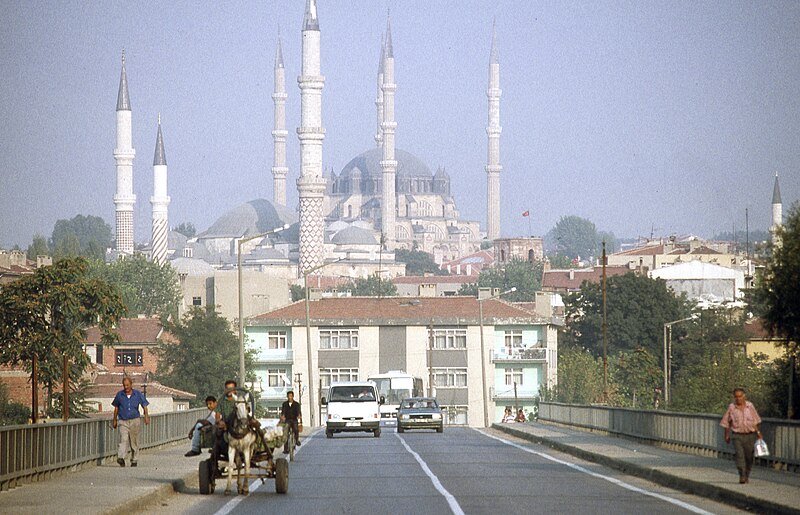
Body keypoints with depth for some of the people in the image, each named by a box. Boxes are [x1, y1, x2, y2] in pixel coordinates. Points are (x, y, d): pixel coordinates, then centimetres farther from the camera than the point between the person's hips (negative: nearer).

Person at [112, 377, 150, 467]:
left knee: (134, 442, 6)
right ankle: (120, 458, -33)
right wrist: (114, 420, 17)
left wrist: (146, 416, -17)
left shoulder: (138, 394, 0)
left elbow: (144, 405, -1)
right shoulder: (119, 394, 3)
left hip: (134, 421, 1)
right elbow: (116, 408, 14)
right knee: (123, 439, -19)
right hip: (123, 421, -1)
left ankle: (134, 460, 19)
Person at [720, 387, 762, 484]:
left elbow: (756, 421, 12)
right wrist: (727, 435, 9)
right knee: (739, 455, -17)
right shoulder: (731, 407, -2)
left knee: (749, 457, 7)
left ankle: (747, 476, 24)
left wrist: (758, 432, 7)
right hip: (737, 436, -2)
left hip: (750, 435, 2)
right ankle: (742, 476, -21)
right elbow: (726, 422, 8)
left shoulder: (750, 406, 2)